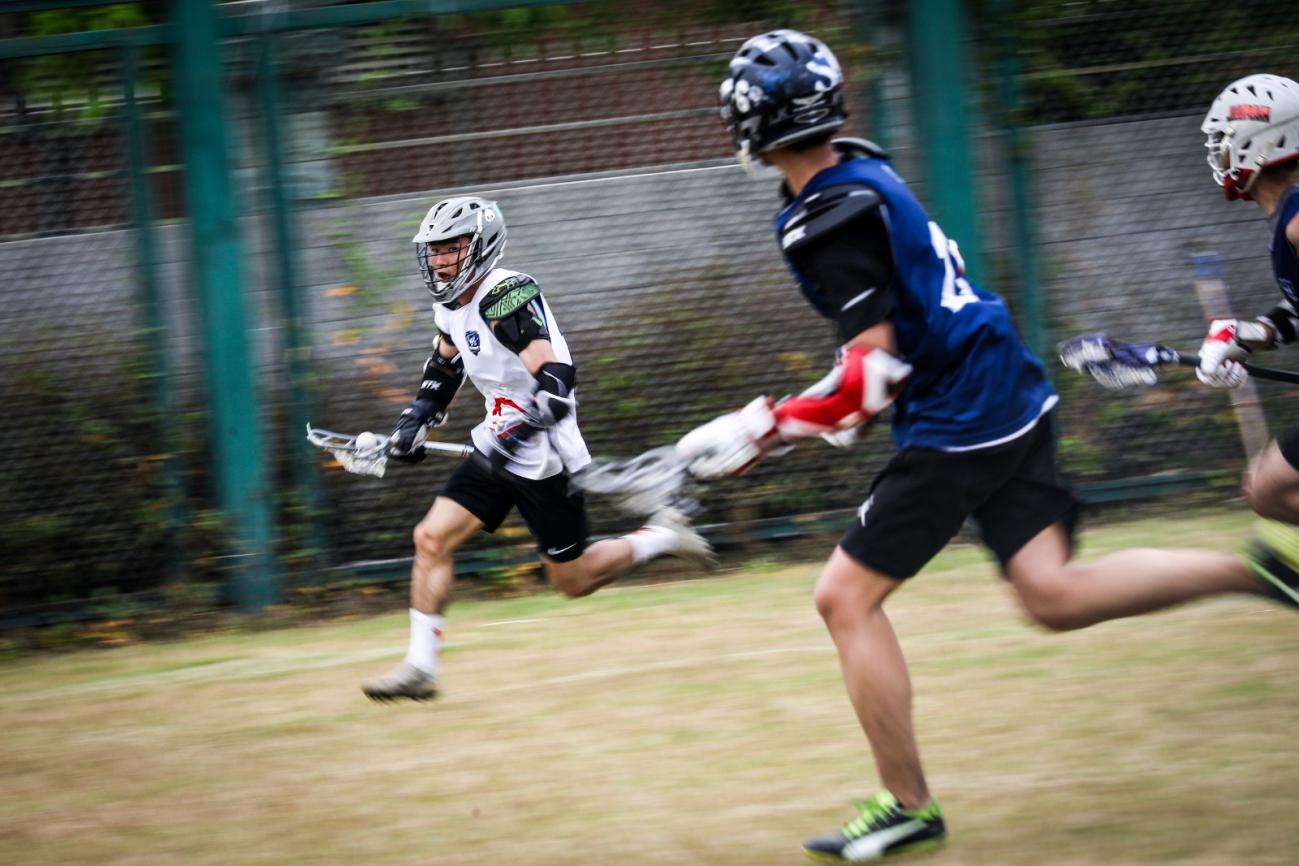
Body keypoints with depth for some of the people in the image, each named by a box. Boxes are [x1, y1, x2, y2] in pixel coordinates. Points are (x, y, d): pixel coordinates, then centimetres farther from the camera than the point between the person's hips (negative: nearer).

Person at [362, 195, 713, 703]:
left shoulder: (508, 297, -23)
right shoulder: (452, 306, 5)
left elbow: (555, 379, -30)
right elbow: (444, 366, 27)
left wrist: (516, 434, -41)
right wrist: (415, 423, 17)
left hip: (544, 459, -8)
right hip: (496, 450, 8)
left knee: (573, 580, 4)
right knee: (431, 539, -5)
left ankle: (663, 537, 25)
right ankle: (420, 668, -2)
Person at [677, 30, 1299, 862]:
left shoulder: (825, 222, -18)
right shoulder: (865, 168, 10)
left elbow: (877, 375, -21)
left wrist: (766, 428, -14)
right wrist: (855, 401, 28)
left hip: (955, 421, -9)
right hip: (1010, 393, 9)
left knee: (846, 598, -1)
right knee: (1054, 593, 5)